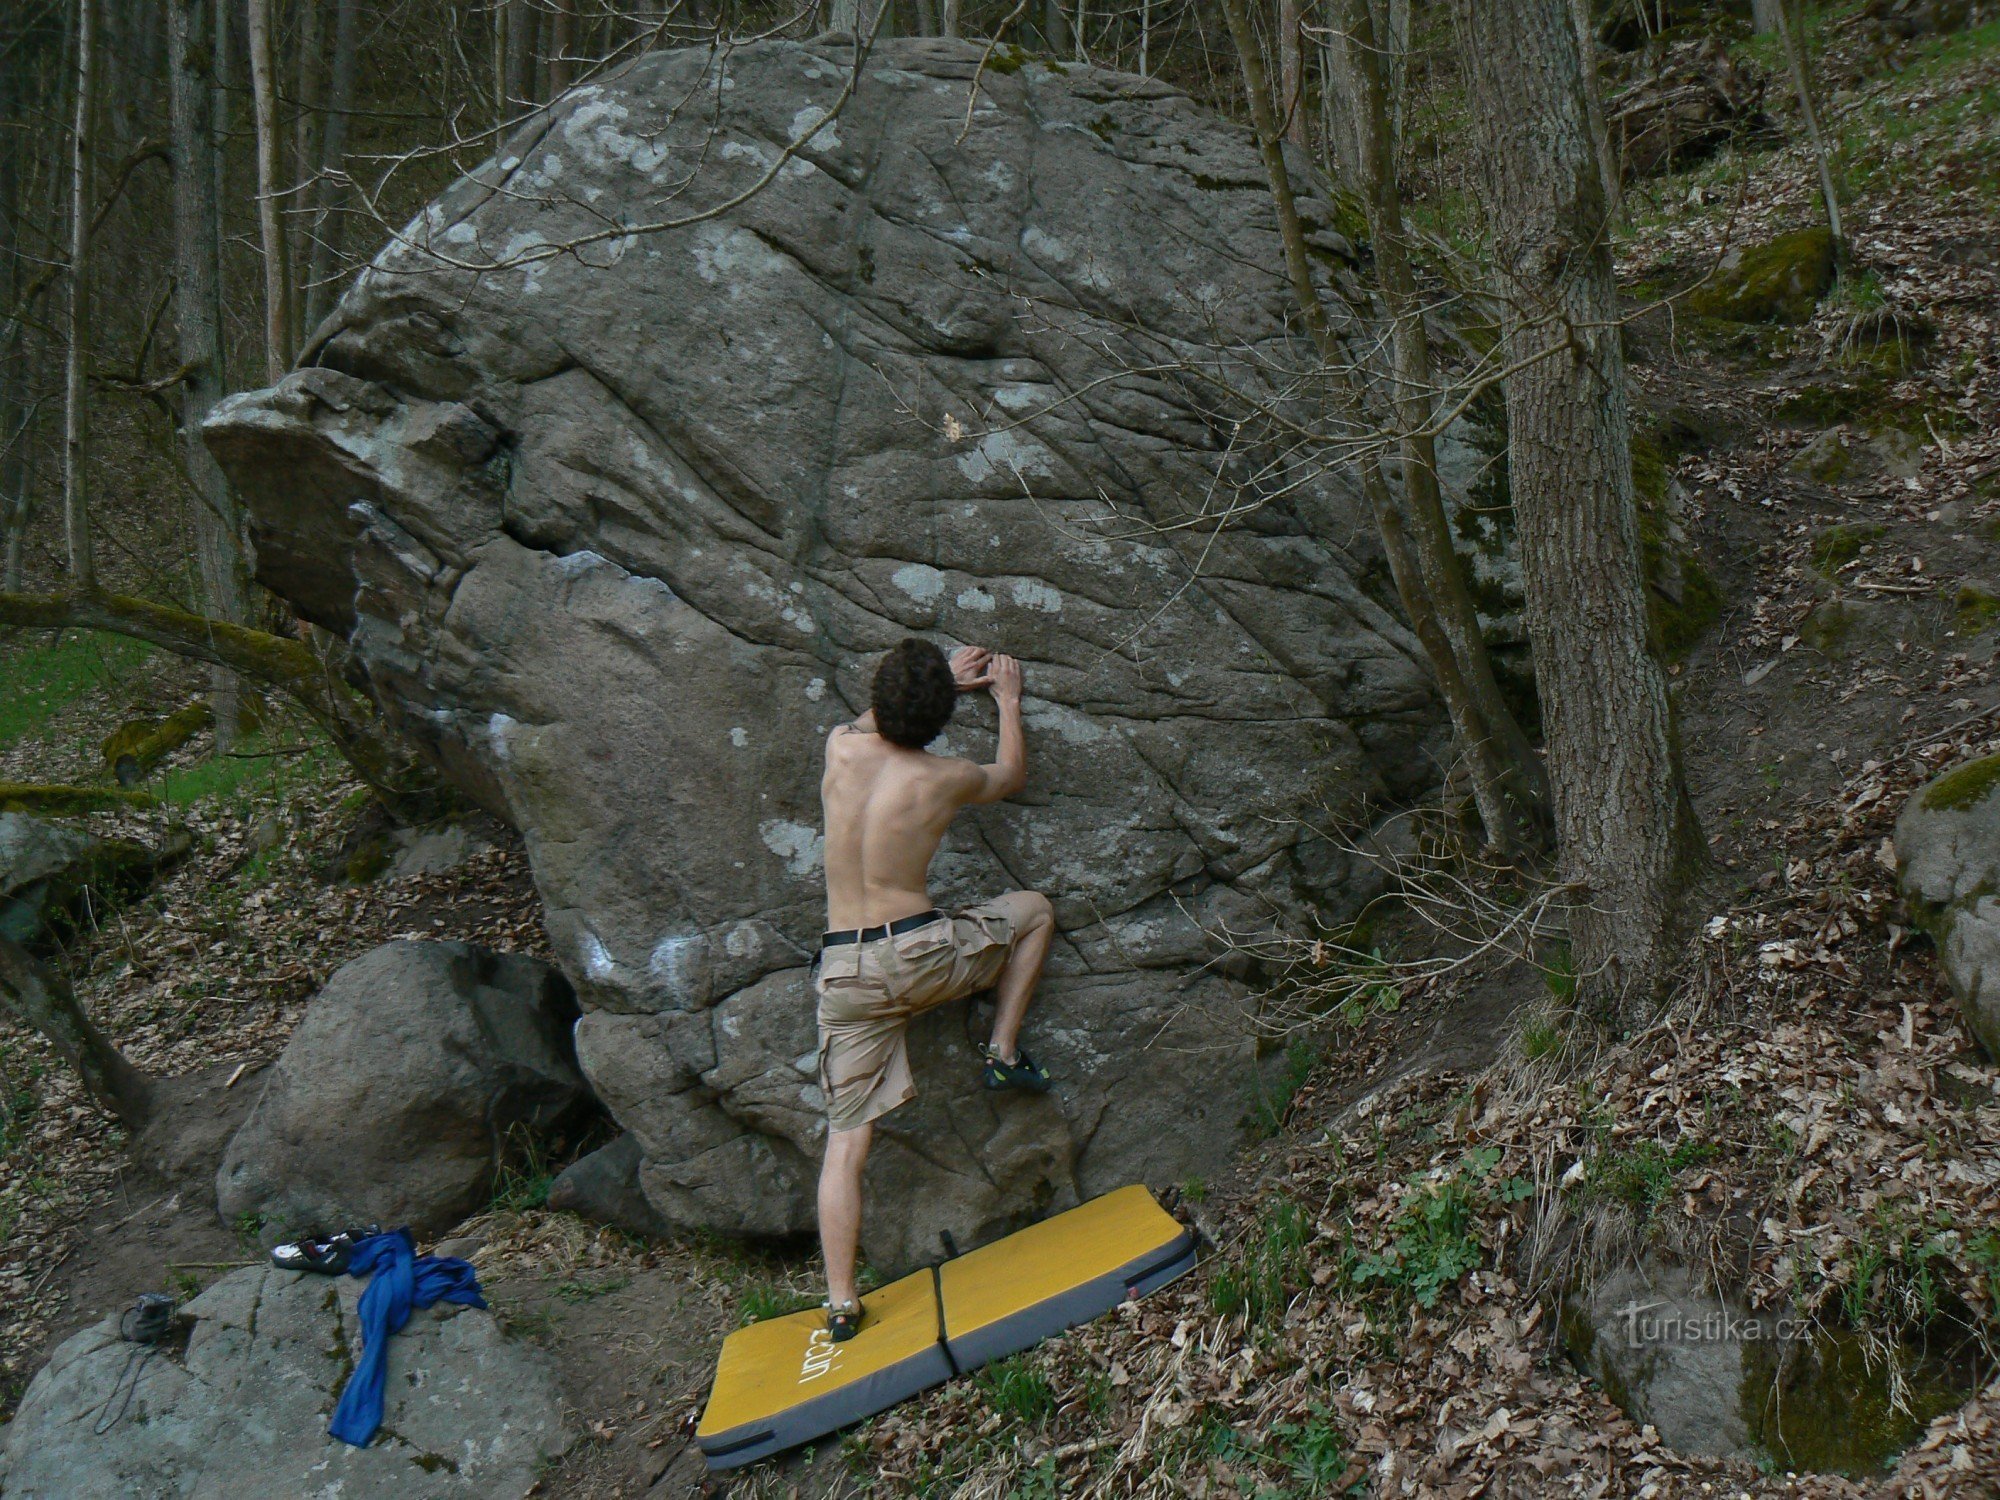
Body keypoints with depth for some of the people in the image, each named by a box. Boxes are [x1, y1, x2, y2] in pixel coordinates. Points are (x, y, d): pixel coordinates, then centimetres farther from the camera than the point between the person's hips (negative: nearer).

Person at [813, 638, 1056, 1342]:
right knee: (1034, 910, 22)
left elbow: (874, 722, 27)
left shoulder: (842, 749, 0)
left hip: (843, 971, 3)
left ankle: (841, 1304, 7)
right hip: (921, 953, -3)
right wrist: (1008, 699, 34)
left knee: (845, 1142, 8)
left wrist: (944, 678, 35)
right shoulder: (946, 778, -5)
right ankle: (1003, 1052, 19)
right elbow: (1012, 774, 20)